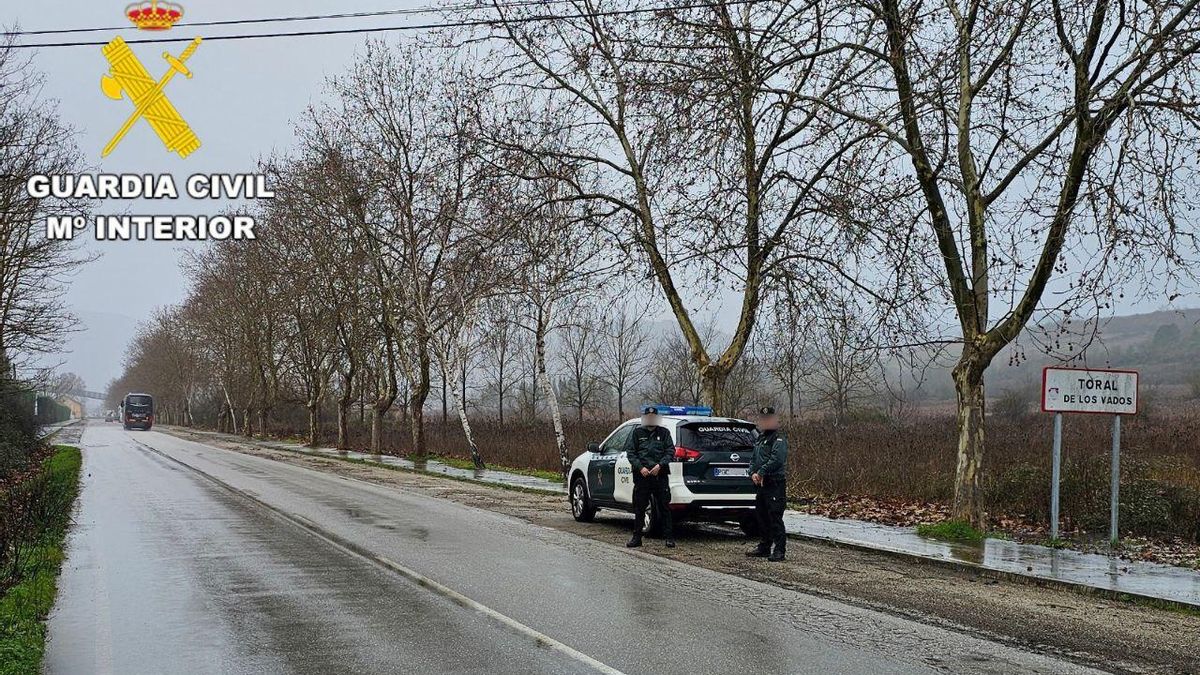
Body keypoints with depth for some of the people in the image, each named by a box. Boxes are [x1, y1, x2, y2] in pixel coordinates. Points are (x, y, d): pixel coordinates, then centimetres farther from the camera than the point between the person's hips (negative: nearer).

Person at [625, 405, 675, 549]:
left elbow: (671, 450, 4)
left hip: (660, 475, 0)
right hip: (641, 476, 0)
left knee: (664, 507, 0)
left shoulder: (664, 432, 11)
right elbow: (630, 452, 5)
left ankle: (668, 537, 5)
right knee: (639, 507, 3)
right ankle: (637, 538, 10)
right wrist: (640, 467, -9)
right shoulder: (637, 433, 11)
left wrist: (660, 465, -11)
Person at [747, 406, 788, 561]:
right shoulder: (760, 439, 20)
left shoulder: (778, 439, -8)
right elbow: (753, 459, 18)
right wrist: (753, 473, -1)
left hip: (775, 485, -9)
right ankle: (764, 547, 25)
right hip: (761, 484, 9)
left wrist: (761, 473, -19)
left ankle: (780, 550, -7)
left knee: (775, 518, -10)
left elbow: (776, 460, -21)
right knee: (761, 517, 15)